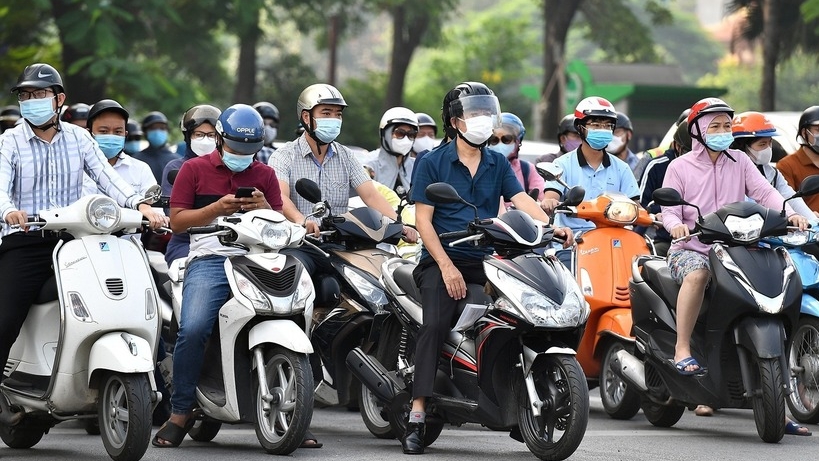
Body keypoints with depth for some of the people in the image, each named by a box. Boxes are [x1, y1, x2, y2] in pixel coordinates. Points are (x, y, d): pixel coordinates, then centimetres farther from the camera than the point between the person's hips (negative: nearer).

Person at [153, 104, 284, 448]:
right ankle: (180, 413, -14)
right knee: (193, 329, -27)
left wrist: (264, 208, -2)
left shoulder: (265, 175, 22)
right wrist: (217, 208, -8)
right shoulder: (194, 170, 13)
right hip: (209, 260, -2)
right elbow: (177, 222, 6)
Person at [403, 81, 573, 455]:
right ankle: (416, 417, -29)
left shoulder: (498, 164, 15)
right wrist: (446, 265, -15)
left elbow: (522, 200, 0)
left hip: (485, 261, 4)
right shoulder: (433, 163, 3)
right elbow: (423, 219, -4)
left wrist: (553, 228, -20)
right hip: (441, 260, -4)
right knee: (436, 324, -26)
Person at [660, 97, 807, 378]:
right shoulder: (679, 167, 6)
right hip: (690, 250, -3)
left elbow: (764, 191, 1)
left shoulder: (739, 161, 14)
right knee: (697, 273, -37)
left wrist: (789, 213, -18)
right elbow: (669, 208, -2)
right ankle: (682, 349, -34)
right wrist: (676, 225, -26)